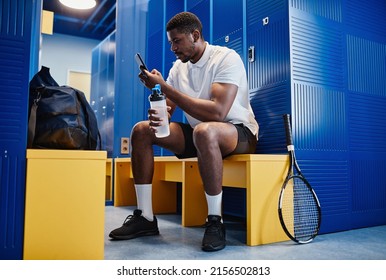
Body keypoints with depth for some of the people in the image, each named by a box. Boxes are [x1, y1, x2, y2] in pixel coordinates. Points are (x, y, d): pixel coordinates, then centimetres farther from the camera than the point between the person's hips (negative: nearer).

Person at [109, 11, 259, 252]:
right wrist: (157, 116, -21)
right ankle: (145, 217, -5)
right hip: (198, 135, 7)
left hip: (239, 133, -7)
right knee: (142, 130, -6)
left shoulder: (226, 58, -15)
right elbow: (166, 110, 5)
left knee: (204, 130, -40)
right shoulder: (179, 67, 7)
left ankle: (215, 221, -24)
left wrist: (164, 87, -26)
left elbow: (217, 112, -30)